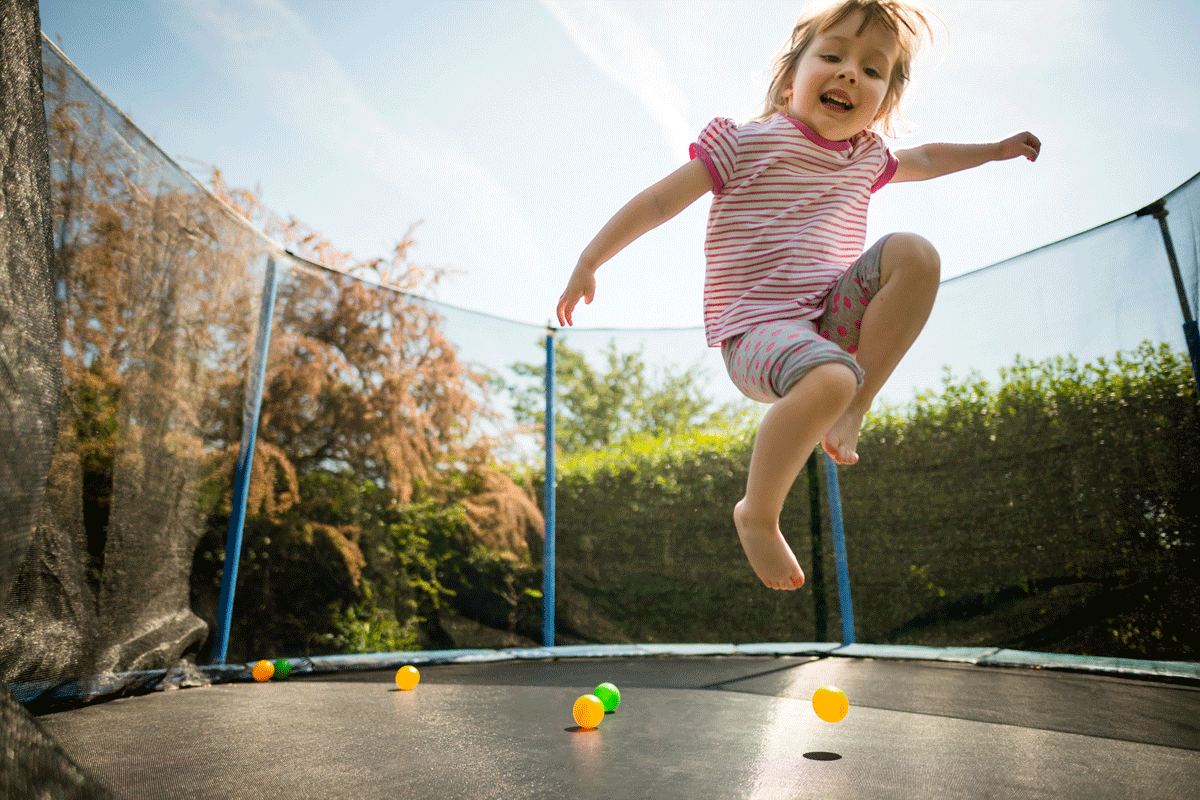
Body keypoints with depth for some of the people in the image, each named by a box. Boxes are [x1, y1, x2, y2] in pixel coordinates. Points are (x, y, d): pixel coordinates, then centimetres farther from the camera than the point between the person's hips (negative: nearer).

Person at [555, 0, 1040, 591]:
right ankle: (757, 516, -13)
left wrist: (996, 149, 45)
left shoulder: (866, 157, 16)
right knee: (829, 379, -37)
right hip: (756, 329, -6)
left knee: (915, 253, -14)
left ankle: (853, 413, -12)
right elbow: (660, 201, -4)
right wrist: (587, 264, -5)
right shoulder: (749, 141, -4)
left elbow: (923, 160, 39)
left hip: (833, 318, 7)